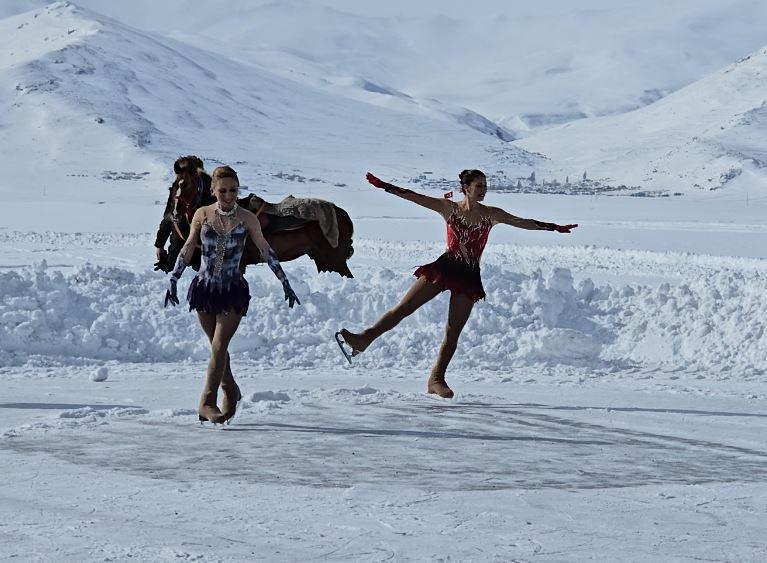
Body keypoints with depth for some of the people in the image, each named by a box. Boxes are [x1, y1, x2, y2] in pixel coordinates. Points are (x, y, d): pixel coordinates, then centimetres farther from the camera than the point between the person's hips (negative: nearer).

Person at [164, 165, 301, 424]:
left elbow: (266, 251, 3)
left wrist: (285, 283, 2)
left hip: (233, 290, -2)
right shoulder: (202, 214, 1)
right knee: (217, 346, 11)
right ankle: (231, 392, 28)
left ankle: (207, 402, -10)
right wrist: (173, 280, 4)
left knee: (219, 346, -12)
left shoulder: (246, 218, -3)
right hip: (204, 287, 2)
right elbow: (187, 249, 8)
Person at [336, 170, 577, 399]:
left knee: (453, 331, 2)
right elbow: (412, 196, -3)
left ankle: (437, 379, 11)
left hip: (469, 276, 2)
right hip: (444, 266, -1)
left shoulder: (491, 214, 5)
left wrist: (555, 227, 2)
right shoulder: (449, 208, 1)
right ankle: (363, 339, -7)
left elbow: (523, 222, 6)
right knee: (403, 308, -10)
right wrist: (383, 185, -8)